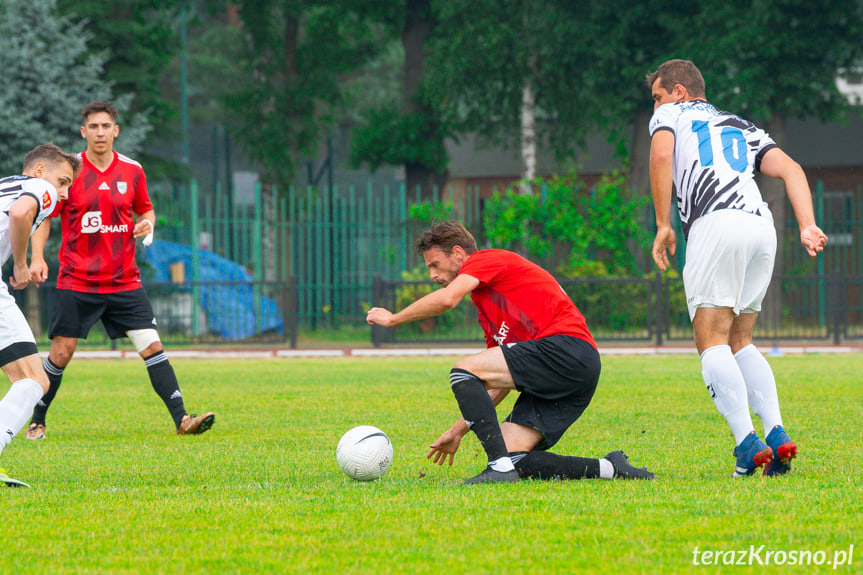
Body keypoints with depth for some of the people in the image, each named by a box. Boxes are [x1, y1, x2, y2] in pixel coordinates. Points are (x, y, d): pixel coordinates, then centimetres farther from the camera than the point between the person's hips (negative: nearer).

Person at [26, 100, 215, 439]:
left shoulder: (132, 171, 4)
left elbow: (145, 209, 19)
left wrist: (147, 224, -4)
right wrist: (37, 257, -11)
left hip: (124, 281, 2)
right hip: (77, 281, -2)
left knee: (151, 346, -8)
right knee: (61, 353, -1)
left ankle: (181, 419, -9)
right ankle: (36, 422, 16)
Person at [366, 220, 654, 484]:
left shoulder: (487, 259, 4)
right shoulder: (488, 310, 30)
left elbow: (446, 299, -15)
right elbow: (500, 384, 31)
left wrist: (392, 318, -1)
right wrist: (458, 430, 30)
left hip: (566, 347, -9)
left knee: (464, 371, -14)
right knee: (513, 459, -1)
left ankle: (500, 466, -22)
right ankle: (610, 468, 1)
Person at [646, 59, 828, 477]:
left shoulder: (671, 115, 20)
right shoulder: (741, 127, 34)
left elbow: (661, 153, -3)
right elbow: (790, 168, 18)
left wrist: (663, 225, -1)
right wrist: (807, 226, 6)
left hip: (716, 223, -6)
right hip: (762, 225, 6)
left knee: (711, 342, -5)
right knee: (739, 342, 16)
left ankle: (747, 443, -20)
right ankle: (776, 434, 0)